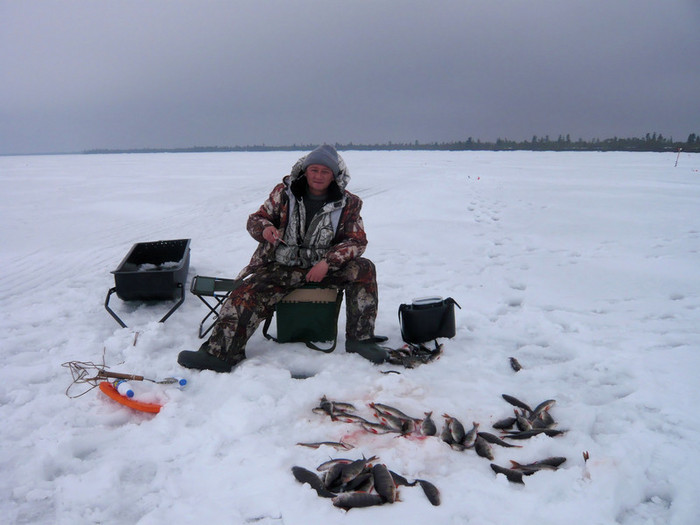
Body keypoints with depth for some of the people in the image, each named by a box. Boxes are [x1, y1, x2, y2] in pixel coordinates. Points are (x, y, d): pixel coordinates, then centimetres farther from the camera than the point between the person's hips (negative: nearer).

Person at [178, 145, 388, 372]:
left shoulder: (348, 204, 1)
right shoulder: (284, 192, 2)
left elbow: (357, 241, -3)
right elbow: (255, 218, 7)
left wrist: (327, 262, -20)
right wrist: (265, 228, -20)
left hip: (324, 267, 0)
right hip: (282, 267, 0)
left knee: (363, 268, -23)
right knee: (247, 294, -23)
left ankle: (359, 338, -19)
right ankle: (219, 353, -24)